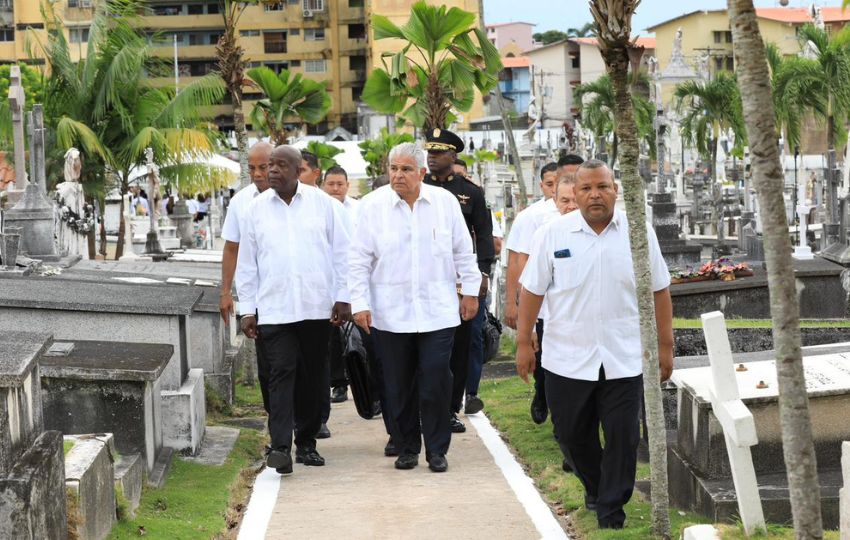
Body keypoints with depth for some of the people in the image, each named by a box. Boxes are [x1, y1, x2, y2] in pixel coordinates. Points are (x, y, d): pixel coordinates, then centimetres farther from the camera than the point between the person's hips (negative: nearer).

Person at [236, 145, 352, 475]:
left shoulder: (322, 203, 5)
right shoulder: (256, 209, 6)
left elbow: (341, 252, 7)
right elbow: (246, 262, 9)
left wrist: (342, 297, 1)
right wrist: (247, 309, 5)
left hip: (317, 307, 1)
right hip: (274, 308, -1)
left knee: (313, 377, 8)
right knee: (281, 373, -11)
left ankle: (307, 443, 20)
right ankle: (280, 447, -17)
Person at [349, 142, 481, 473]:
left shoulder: (445, 202, 3)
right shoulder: (373, 205, -1)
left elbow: (463, 252, 11)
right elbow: (359, 260, 1)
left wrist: (470, 291, 11)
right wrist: (359, 303, -4)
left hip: (438, 312, 0)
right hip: (390, 314, 0)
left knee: (436, 383, -4)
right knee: (398, 387, 6)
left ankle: (437, 450, 9)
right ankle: (406, 448, 19)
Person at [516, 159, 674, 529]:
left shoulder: (638, 233, -1)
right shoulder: (554, 233, -3)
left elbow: (659, 291, 6)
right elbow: (532, 291, 2)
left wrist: (665, 346, 6)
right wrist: (523, 343, 1)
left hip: (624, 359, 0)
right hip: (567, 359, 0)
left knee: (622, 439, 0)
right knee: (572, 436, 11)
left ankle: (610, 509, 14)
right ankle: (595, 486, 37)